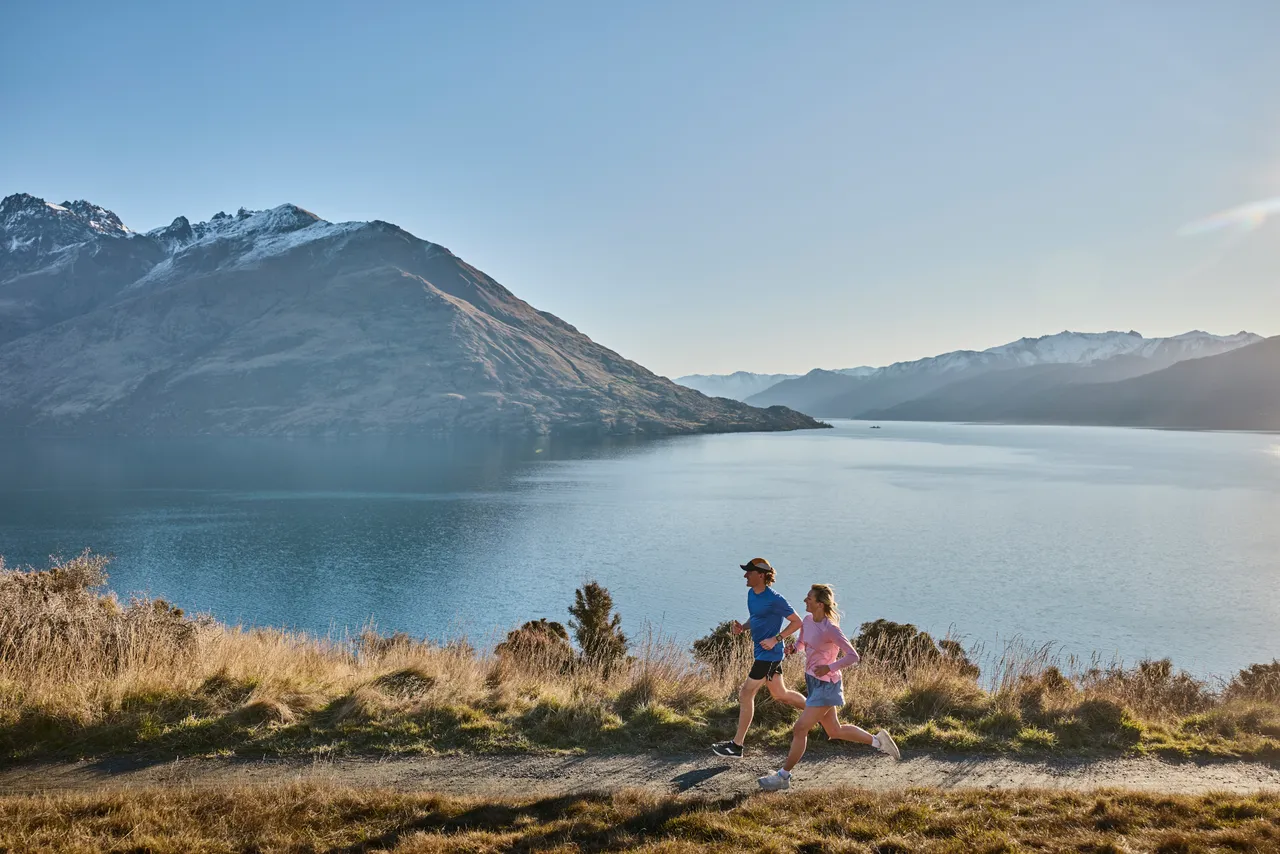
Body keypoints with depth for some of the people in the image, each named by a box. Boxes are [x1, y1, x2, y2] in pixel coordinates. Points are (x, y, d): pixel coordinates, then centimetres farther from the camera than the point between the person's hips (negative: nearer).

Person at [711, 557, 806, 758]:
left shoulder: (774, 599, -20)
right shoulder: (751, 594, 6)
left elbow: (797, 622, -14)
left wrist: (775, 639, -20)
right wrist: (742, 627, 1)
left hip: (769, 653, -9)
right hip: (761, 652, 9)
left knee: (746, 694, -6)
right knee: (780, 694, 20)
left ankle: (737, 745, 1)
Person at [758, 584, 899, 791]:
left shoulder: (830, 629, -22)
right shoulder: (808, 620, 1)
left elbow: (853, 656, -20)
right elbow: (801, 643, 18)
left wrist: (829, 668, -27)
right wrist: (793, 647, -4)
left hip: (826, 685, -9)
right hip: (813, 682, 9)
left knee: (800, 729, -6)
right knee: (835, 731, 19)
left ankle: (783, 776, 5)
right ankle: (877, 740, 33)